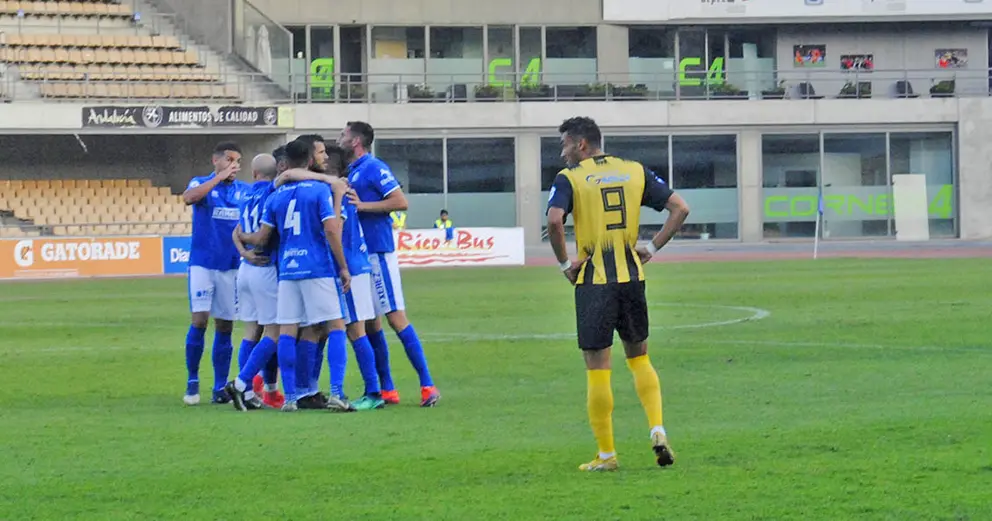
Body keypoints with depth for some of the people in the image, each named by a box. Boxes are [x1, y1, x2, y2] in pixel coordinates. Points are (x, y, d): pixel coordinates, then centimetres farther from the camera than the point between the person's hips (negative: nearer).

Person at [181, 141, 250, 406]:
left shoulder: (244, 191, 7)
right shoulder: (201, 184, -1)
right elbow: (189, 197, -23)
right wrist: (219, 177, -27)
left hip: (232, 266, 3)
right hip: (202, 263, -3)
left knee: (225, 326, 4)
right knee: (199, 321, -11)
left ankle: (220, 388, 10)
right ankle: (192, 381, 1)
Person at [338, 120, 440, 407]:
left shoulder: (374, 168, -10)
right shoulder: (350, 171, 16)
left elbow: (401, 202, -17)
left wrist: (363, 205, -19)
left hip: (378, 252, -9)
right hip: (358, 253, 9)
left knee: (396, 317, -10)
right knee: (370, 323, 8)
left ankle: (427, 385, -9)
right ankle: (386, 389, 13)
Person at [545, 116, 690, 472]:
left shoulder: (569, 179, -4)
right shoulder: (635, 172, 9)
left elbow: (554, 220, -21)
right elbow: (679, 208, 5)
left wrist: (564, 262, -8)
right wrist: (652, 248, 8)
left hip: (593, 282, -4)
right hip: (632, 277, 4)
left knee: (597, 369, 3)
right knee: (639, 357, 19)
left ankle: (606, 454, 6)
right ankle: (657, 430, 3)